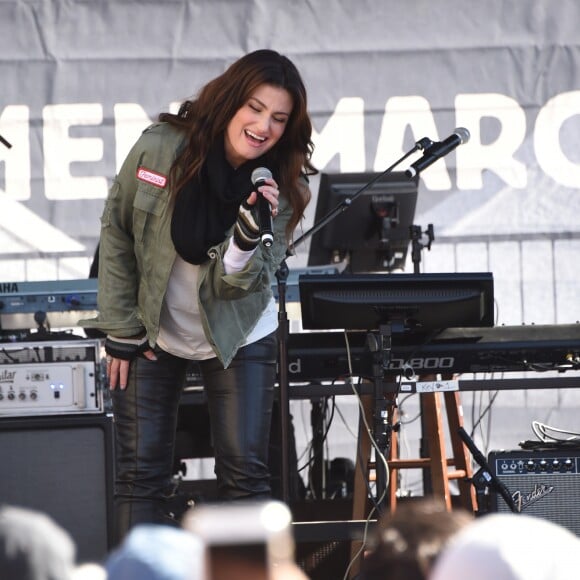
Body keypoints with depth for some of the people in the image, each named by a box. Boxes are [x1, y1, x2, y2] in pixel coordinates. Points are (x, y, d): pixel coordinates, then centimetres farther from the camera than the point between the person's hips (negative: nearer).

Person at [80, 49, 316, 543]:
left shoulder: (284, 187, -15)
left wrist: (249, 234, -40)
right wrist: (121, 330, -5)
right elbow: (116, 233, -5)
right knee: (140, 472, -2)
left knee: (245, 470, -5)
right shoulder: (159, 148, -17)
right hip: (151, 333, 0)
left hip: (237, 336, 0)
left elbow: (240, 283, -19)